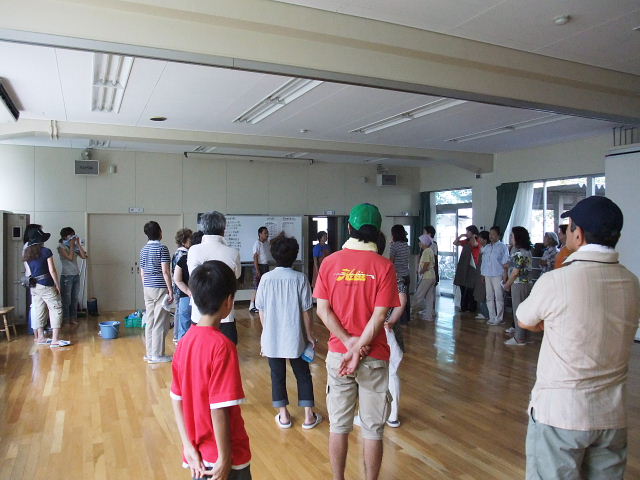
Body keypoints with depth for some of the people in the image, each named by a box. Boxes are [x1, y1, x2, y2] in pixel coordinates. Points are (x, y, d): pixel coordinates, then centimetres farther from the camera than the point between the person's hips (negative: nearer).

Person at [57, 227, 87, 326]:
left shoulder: (75, 246, 11)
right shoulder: (61, 246, -6)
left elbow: (84, 256, 0)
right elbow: (70, 257, -18)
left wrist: (78, 244, -1)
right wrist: (72, 245, -11)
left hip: (76, 275, 6)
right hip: (66, 276, -6)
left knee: (74, 299, 9)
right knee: (66, 299, -3)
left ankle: (73, 318, 17)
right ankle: (64, 320, 5)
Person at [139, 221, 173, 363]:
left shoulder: (144, 249, 12)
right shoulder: (162, 248, -11)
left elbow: (142, 273, 15)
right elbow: (165, 271, -17)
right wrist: (170, 290, -13)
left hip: (147, 288, 8)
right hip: (160, 288, -8)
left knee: (149, 321, 11)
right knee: (160, 323, -2)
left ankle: (150, 354, 17)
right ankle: (157, 355, 2)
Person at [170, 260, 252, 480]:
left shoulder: (185, 342, -2)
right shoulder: (222, 345, -24)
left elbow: (176, 399, 1)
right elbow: (219, 409, -24)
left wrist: (188, 446, 1)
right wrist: (225, 459, -15)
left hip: (198, 453, 7)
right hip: (222, 455, -6)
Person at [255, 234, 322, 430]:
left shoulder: (266, 279, -6)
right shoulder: (300, 278, -11)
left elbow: (261, 310, 0)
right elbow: (306, 311, -8)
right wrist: (310, 334, 3)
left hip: (272, 338, 1)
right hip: (295, 337, -1)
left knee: (277, 375, 14)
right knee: (303, 374, 14)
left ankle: (283, 416, 22)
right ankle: (308, 416, 19)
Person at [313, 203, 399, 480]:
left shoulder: (330, 262, -3)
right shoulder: (384, 266, -9)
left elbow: (322, 309, -8)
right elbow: (379, 315, -14)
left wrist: (349, 341, -10)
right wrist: (358, 350, -12)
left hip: (337, 353, 2)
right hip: (373, 356, -2)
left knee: (339, 425, 15)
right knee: (373, 428, 12)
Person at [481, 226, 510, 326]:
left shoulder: (502, 247, -1)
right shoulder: (486, 247, 13)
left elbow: (506, 263, -4)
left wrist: (505, 275, -11)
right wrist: (482, 275, 11)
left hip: (498, 275, -5)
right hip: (487, 275, 5)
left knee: (499, 297, -2)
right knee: (489, 297, 7)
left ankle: (499, 318, 5)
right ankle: (492, 317, 15)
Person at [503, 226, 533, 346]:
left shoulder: (519, 252, -18)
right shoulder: (526, 250, 13)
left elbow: (515, 272, -17)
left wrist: (507, 284, -7)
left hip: (519, 284, -10)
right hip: (526, 283, 10)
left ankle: (519, 338, 4)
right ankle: (523, 334, 25)